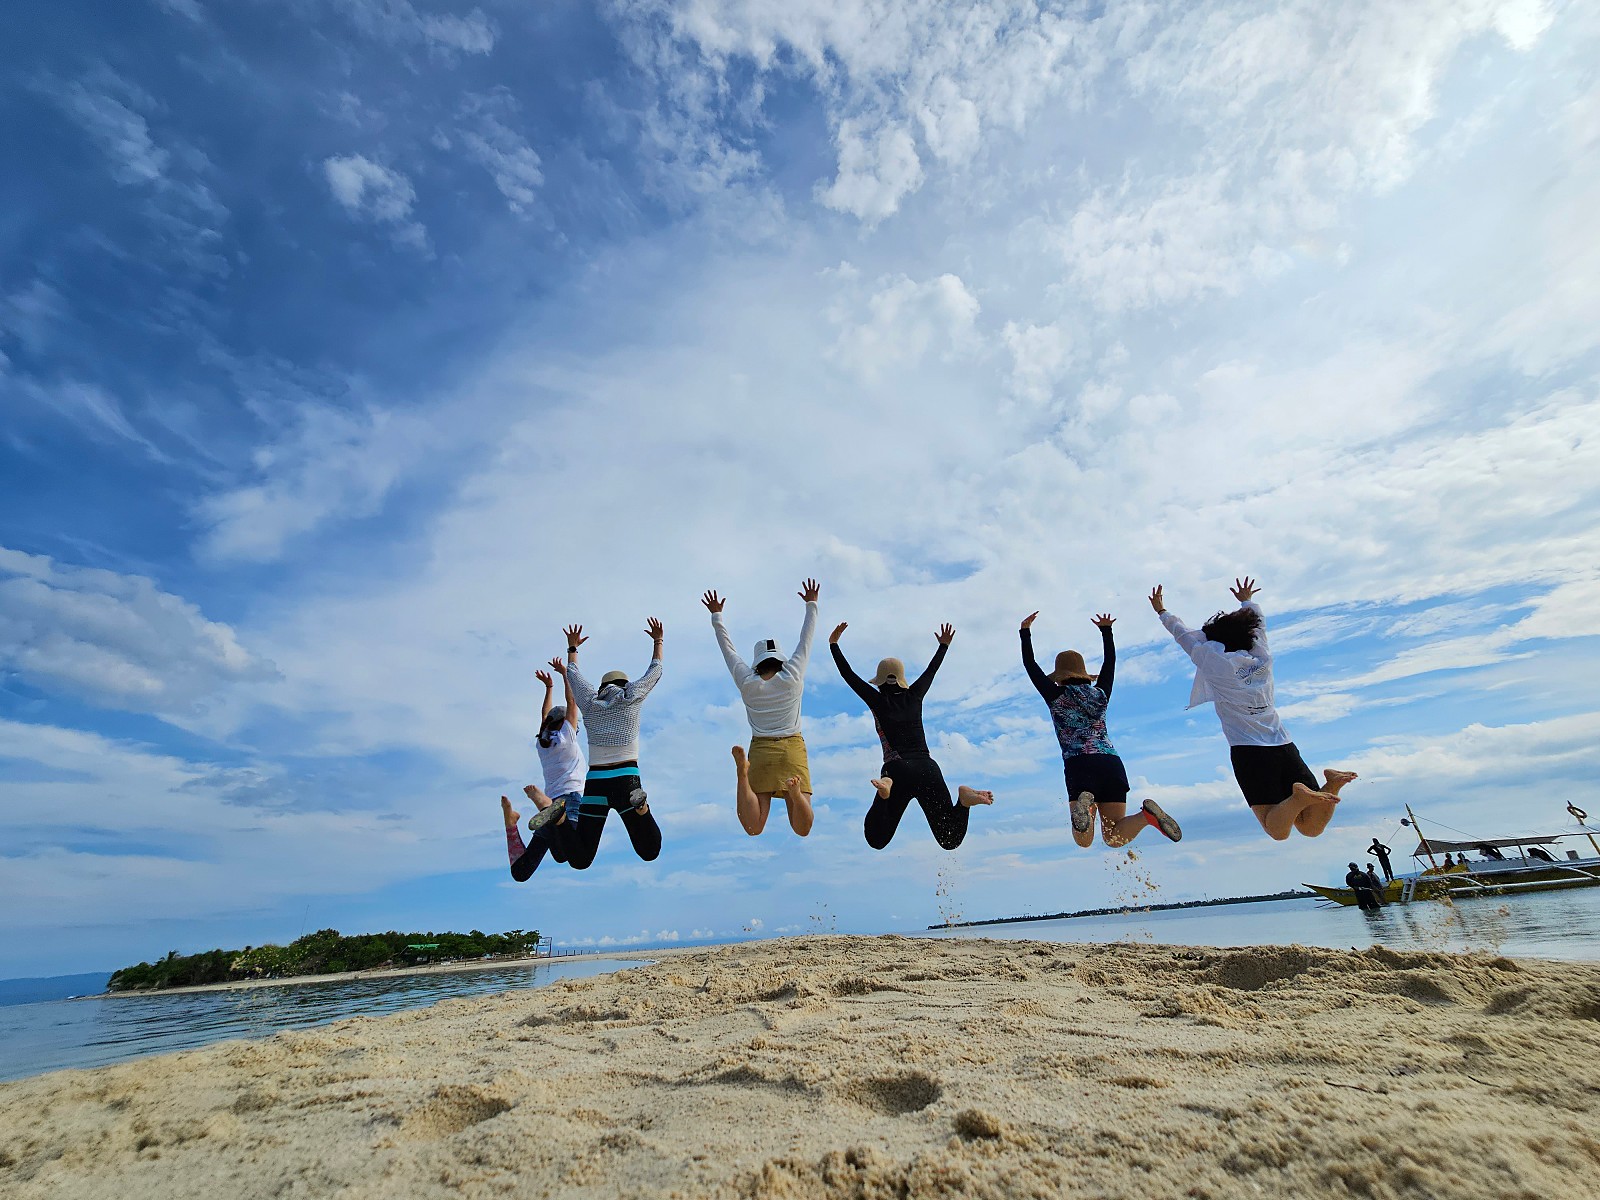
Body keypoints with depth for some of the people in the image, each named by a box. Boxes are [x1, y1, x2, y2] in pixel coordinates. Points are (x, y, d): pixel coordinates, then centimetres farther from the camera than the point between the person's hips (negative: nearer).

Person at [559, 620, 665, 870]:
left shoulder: (589, 701, 11)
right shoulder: (631, 695, 6)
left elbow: (573, 674, 30)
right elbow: (655, 670, 22)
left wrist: (573, 647, 46)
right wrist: (658, 641, 38)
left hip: (594, 783, 3)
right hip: (625, 780, -2)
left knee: (580, 860, 6)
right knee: (649, 853, 3)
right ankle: (640, 806, -25)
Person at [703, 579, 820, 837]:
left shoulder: (747, 683, 5)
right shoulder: (792, 678, 2)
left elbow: (728, 648, 16)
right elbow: (806, 639, 13)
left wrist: (716, 615, 28)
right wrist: (811, 604, 24)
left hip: (760, 751, 1)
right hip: (792, 750, -1)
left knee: (753, 828, -6)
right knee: (802, 829, -3)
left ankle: (742, 772, -32)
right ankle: (795, 791, -36)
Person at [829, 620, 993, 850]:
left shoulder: (877, 701, 8)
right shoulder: (914, 696, 16)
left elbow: (848, 675, 14)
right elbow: (932, 670, 33)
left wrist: (833, 644, 23)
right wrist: (944, 646, 47)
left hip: (898, 770, -3)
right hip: (929, 769, 3)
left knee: (877, 841, -2)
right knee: (950, 840, 8)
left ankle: (885, 789, -28)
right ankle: (963, 799, -21)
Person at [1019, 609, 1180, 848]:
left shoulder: (1056, 696, 7)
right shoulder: (1101, 695, 17)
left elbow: (1030, 665, 13)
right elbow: (1110, 662, 33)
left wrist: (1025, 632, 22)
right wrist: (1106, 630, 42)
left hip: (1079, 764, -4)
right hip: (1112, 763, 4)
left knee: (1084, 842, -6)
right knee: (1114, 838, 9)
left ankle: (1084, 803, -37)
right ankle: (1146, 814, -19)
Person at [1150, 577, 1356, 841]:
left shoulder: (1216, 664, 0)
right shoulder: (1263, 660, 13)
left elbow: (1184, 635, 14)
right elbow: (1259, 623, 32)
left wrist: (1161, 611, 29)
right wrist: (1246, 601, 50)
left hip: (1248, 752, -5)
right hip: (1285, 747, 5)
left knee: (1278, 831, -6)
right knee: (1311, 828, 7)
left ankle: (1299, 796, -32)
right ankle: (1330, 784, -17)